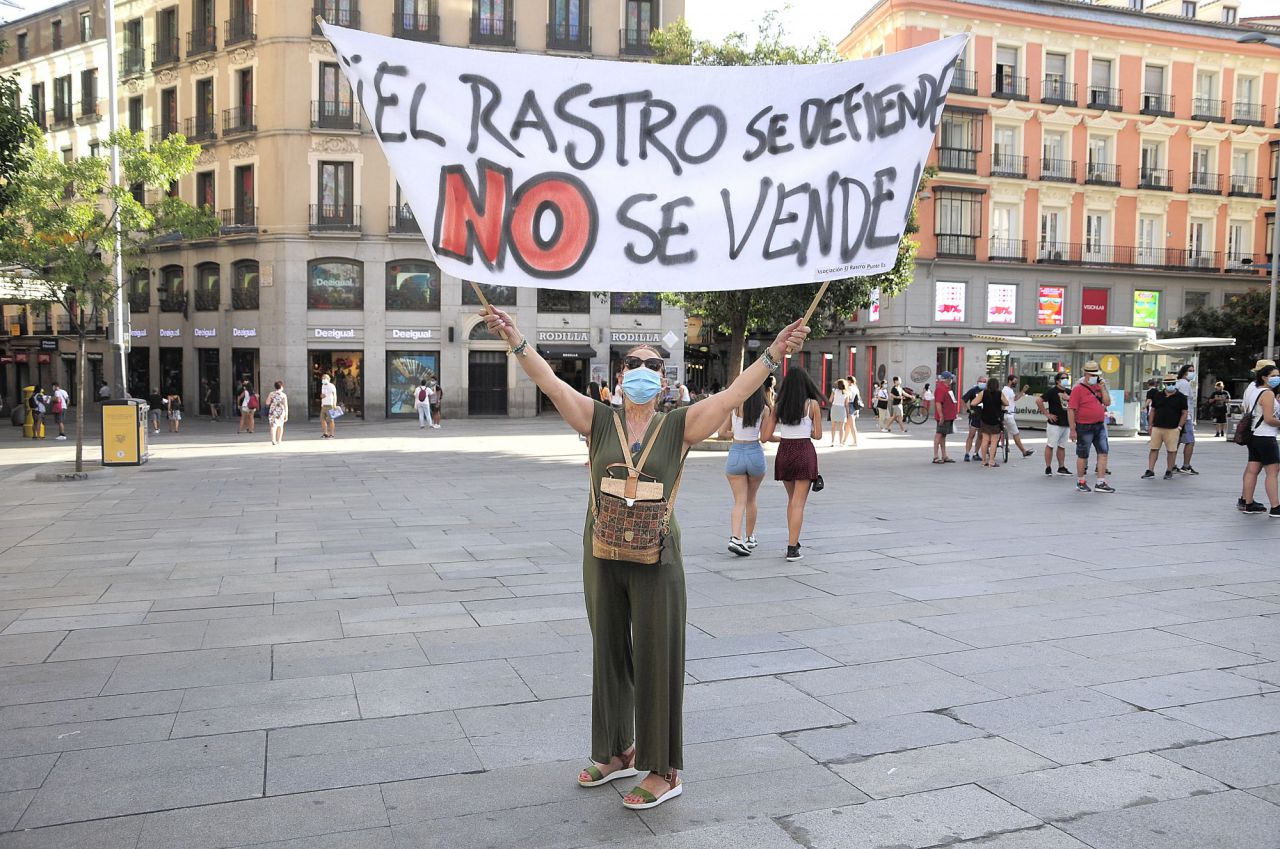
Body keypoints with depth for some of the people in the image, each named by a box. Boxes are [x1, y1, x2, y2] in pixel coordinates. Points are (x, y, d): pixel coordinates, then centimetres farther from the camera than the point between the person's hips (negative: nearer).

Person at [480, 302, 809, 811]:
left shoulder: (679, 427, -4)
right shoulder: (599, 422, 1)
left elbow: (732, 396, -14)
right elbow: (551, 384, -8)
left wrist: (772, 356, -24)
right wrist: (516, 341, -17)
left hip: (655, 558, -3)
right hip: (602, 556, 3)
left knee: (656, 661, 3)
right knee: (609, 656, 16)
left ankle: (664, 772, 17)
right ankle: (618, 753, 34)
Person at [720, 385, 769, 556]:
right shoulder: (764, 409, -4)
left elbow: (722, 433, 1)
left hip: (735, 454, 0)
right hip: (755, 454, 0)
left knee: (740, 501, 2)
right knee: (751, 500, 18)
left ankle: (735, 538, -17)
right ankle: (749, 538, 28)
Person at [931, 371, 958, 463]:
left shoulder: (947, 388, 16)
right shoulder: (941, 388, -16)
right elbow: (938, 403, -23)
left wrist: (954, 413, 23)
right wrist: (941, 416, -25)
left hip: (949, 417, 10)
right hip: (943, 417, -10)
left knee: (943, 436, 13)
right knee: (939, 435, -6)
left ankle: (944, 456, 18)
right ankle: (936, 457, -3)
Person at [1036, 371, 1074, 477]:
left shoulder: (1069, 392, 13)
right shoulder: (1052, 391, -7)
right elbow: (1039, 401, -15)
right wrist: (1047, 414, -15)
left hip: (1066, 424, 7)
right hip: (1054, 423, -7)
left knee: (1062, 446, 13)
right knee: (1050, 445, -3)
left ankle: (1062, 468, 19)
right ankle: (1048, 468, 1)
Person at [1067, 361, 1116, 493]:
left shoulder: (1099, 387, 9)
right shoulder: (1078, 389, -10)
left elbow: (1107, 403, 6)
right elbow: (1071, 409, -14)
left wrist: (1103, 388, -4)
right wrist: (1073, 429, -17)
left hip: (1100, 426, 6)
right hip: (1085, 427, -6)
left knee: (1103, 453, 1)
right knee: (1083, 455, 4)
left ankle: (1101, 483, 5)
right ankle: (1080, 482, 17)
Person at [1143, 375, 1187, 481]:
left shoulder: (1181, 397, 2)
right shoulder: (1158, 396, 10)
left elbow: (1184, 413, 2)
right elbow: (1153, 410, 16)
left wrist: (1179, 427, -6)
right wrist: (1151, 425, 10)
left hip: (1172, 429, -2)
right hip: (1157, 427, 3)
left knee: (1172, 450, 1)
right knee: (1153, 449, 0)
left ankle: (1169, 471, 12)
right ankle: (1150, 471, 1)